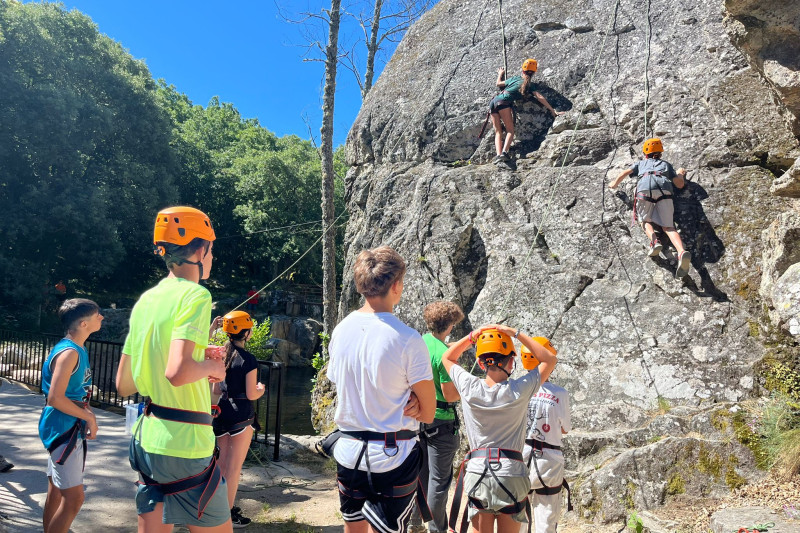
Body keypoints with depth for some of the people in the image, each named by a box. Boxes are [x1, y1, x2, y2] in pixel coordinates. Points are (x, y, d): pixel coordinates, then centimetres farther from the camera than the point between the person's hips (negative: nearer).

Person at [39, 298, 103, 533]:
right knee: (74, 498, -6)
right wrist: (89, 417, -16)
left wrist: (86, 412, 3)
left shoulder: (77, 349, 9)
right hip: (63, 430, -10)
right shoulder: (69, 353, -21)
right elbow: (55, 398, -26)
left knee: (56, 494, 19)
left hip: (68, 429, 10)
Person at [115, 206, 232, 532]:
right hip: (184, 445, -8)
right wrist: (211, 366, -9)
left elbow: (123, 385, 14)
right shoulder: (194, 294, -14)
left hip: (145, 440, 8)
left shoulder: (145, 300, 9)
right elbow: (177, 372, -30)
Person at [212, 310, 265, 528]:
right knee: (234, 467, 5)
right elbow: (251, 395, -15)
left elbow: (216, 388, 9)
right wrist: (261, 389, 5)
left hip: (223, 411, 7)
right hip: (241, 414, -7)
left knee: (223, 464, 20)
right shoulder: (248, 359, -17)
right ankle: (228, 513, 14)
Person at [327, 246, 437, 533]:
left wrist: (401, 404, 2)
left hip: (348, 452, 5)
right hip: (392, 456, -5)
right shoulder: (407, 339, -17)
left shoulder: (341, 330, 0)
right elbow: (428, 413, -12)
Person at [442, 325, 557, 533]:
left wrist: (472, 336, 2)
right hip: (511, 472, -1)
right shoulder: (519, 391, -10)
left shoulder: (470, 388, -7)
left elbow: (447, 358, 13)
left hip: (477, 471, 1)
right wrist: (516, 334, -2)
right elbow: (549, 360, 5)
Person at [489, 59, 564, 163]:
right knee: (510, 130, -4)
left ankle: (498, 154, -18)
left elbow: (498, 84, 36)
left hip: (493, 101, 5)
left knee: (498, 131, 2)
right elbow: (540, 97, 3)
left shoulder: (514, 78, 24)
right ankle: (504, 152, -28)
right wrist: (553, 111, 3)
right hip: (503, 102, -5)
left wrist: (500, 74, 56)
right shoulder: (530, 85, 11)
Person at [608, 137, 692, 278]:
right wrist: (680, 174, 52)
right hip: (664, 192, 1)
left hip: (644, 190, -1)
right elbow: (680, 184, 31)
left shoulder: (641, 163, 35)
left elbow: (625, 173, 23)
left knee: (646, 221, 17)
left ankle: (654, 241, -19)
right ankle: (682, 253, -33)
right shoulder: (666, 164, 36)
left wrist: (614, 184, 40)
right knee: (668, 226, -2)